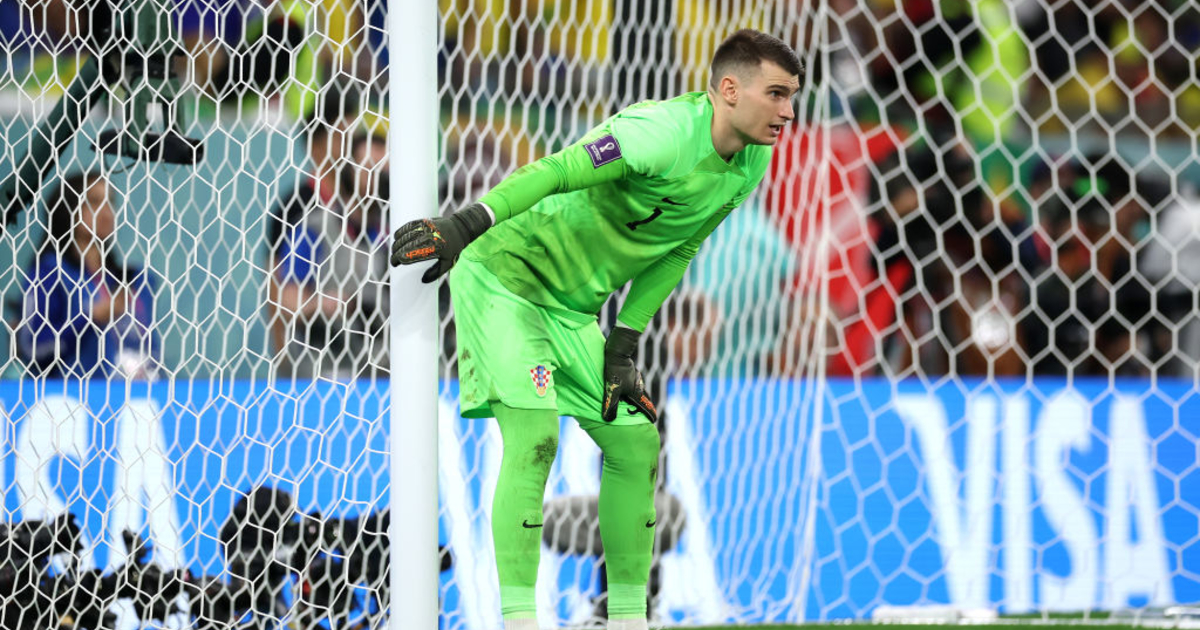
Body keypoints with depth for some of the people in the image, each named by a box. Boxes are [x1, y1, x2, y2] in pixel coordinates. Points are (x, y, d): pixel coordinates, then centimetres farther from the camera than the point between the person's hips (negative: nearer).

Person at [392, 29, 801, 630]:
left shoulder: (749, 167, 1)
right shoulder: (663, 131, -26)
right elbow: (555, 171, -33)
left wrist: (623, 346, 6)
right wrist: (466, 224, -43)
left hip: (572, 308, 9)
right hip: (504, 280, -9)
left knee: (635, 442, 7)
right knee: (533, 436, -21)